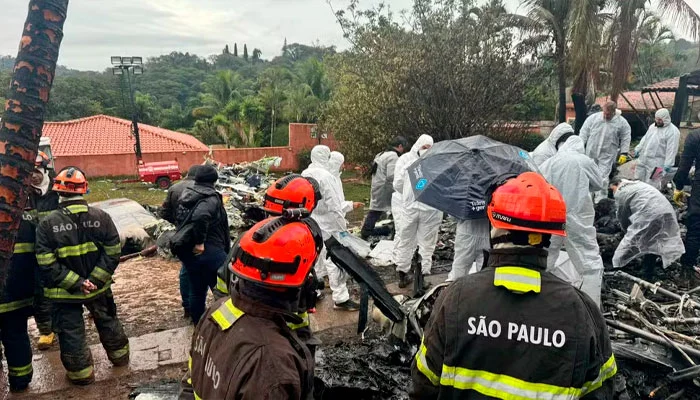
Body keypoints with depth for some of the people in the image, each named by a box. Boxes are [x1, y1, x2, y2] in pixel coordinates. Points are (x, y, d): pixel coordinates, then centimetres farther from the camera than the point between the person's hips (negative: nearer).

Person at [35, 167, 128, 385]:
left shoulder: (47, 224, -15)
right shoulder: (101, 217, -10)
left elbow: (47, 264, -17)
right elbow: (113, 252, -11)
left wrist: (75, 283, -13)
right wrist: (95, 280, -11)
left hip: (64, 293, -2)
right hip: (99, 286, 3)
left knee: (71, 332, 14)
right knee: (107, 321, 24)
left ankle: (81, 373, 26)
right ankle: (119, 356, 41)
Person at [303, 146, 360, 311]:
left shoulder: (305, 175, 6)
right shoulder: (325, 176, -21)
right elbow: (333, 204, -20)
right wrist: (342, 224, -13)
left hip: (312, 224, 9)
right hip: (328, 225, -9)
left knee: (317, 258, 21)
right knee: (336, 261, -4)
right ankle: (341, 299, 0)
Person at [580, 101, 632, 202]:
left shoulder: (622, 122, -2)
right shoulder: (593, 118, 1)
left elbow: (626, 139, 2)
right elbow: (584, 132, 5)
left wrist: (624, 153, -4)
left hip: (607, 155, -2)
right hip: (591, 153, 2)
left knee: (603, 178, -9)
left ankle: (600, 200, -2)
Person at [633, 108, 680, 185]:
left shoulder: (673, 131, -13)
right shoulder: (653, 126, 12)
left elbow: (671, 150, -18)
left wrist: (668, 164, -22)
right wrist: (638, 149, 20)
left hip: (656, 163, -8)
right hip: (643, 159, 8)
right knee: (638, 180, 14)